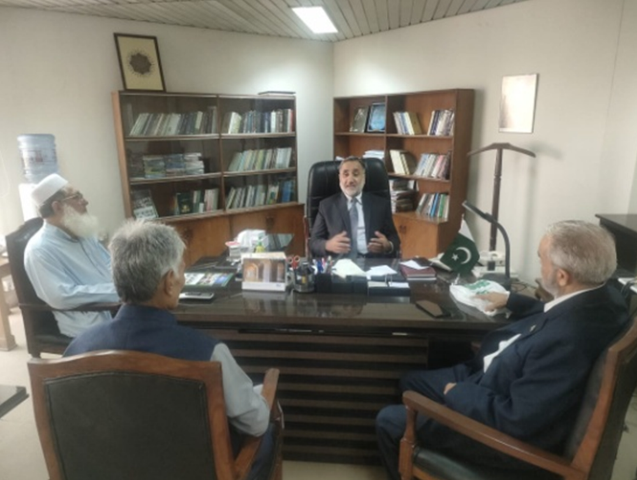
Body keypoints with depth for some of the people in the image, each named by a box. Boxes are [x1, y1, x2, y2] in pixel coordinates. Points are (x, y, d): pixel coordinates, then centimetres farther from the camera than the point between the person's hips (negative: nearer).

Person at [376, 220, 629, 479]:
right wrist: (512, 300, 20)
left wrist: (457, 393, -16)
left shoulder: (567, 341, -38)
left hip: (507, 429, -9)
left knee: (389, 421, 2)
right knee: (410, 381, 21)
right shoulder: (599, 296, -9)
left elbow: (514, 419, -30)